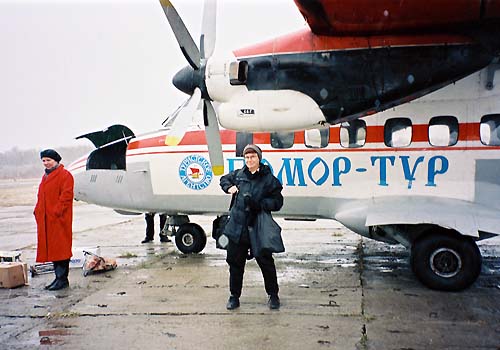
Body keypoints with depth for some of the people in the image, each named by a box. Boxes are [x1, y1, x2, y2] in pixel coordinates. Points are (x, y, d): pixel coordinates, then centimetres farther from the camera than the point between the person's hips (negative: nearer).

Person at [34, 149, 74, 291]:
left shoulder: (65, 175, -9)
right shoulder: (46, 176, 19)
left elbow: (66, 196, -16)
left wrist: (56, 212, -21)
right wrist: (38, 211, 12)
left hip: (59, 219, -9)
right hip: (45, 220, 9)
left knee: (60, 248, -6)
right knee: (51, 248, 11)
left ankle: (63, 279, -1)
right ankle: (58, 277, 19)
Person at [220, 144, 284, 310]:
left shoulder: (269, 179, -4)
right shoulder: (238, 174, 7)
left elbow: (277, 202, -7)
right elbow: (224, 179, 27)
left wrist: (258, 203, -20)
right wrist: (229, 187, 5)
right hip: (237, 228, 3)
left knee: (266, 262, 5)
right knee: (235, 262, 10)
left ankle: (273, 295, 25)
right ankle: (234, 296, 25)